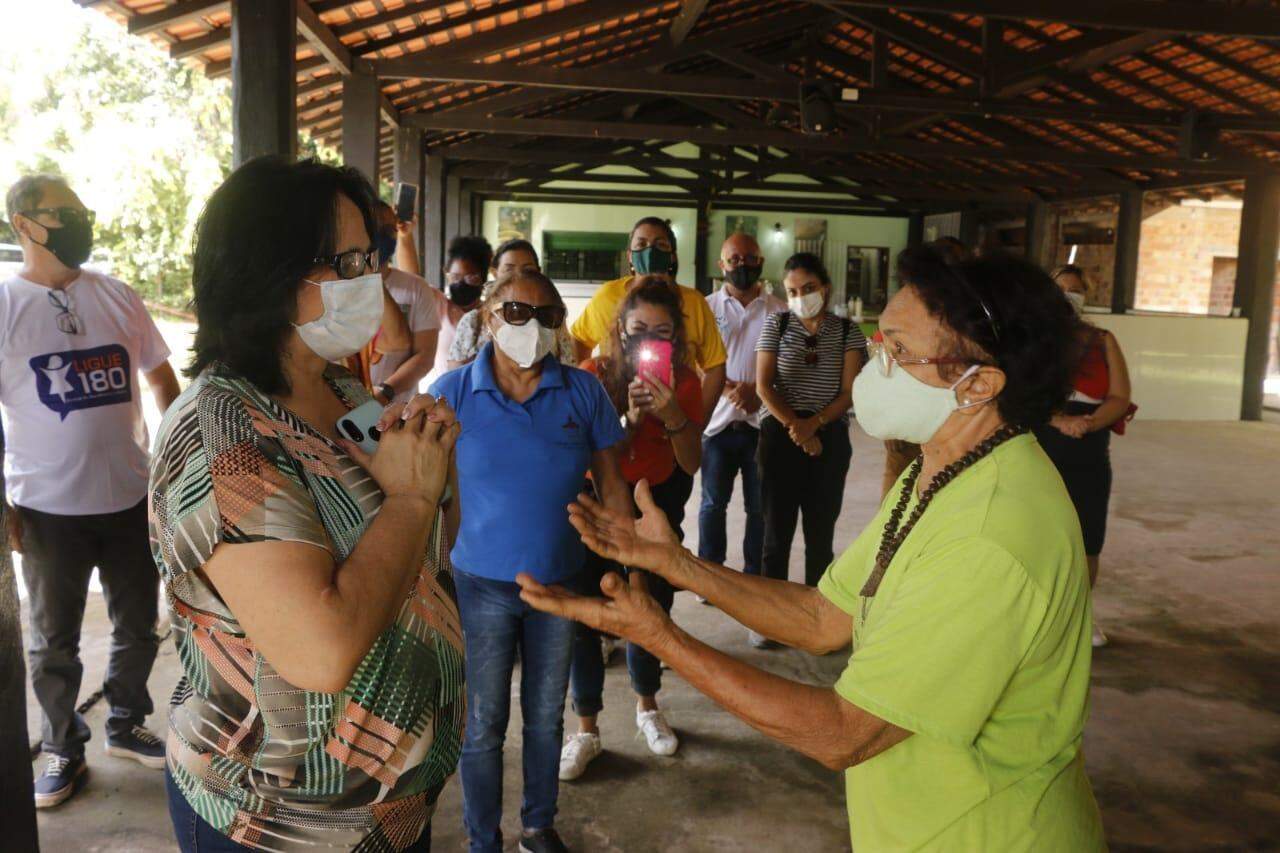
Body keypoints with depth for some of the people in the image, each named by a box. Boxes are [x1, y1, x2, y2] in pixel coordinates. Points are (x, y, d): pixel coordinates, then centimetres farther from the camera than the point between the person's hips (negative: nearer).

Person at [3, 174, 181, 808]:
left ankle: (125, 726, 36)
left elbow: (160, 377, 11)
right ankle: (62, 750, 30)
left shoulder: (118, 297, 2)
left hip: (131, 498, 3)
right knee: (54, 640, 12)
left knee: (137, 625, 16)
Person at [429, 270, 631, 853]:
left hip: (561, 583, 2)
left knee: (545, 717, 18)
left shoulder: (583, 391, -6)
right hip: (482, 585, -1)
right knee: (483, 726, 10)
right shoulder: (452, 392, -9)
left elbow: (611, 484, 0)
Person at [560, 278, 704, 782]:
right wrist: (629, 417, -33)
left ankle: (647, 707, 37)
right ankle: (586, 730, 13)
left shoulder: (683, 382, -9)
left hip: (656, 500, 2)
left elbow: (692, 464, -11)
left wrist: (673, 415, -27)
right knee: (584, 613, -3)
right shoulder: (596, 375, -16)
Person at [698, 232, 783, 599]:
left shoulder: (780, 311, 4)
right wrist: (731, 390, -15)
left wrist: (757, 391, -12)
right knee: (713, 503, 9)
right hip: (718, 421, 0)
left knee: (760, 506, 7)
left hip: (763, 422, 0)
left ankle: (754, 575, 20)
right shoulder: (708, 308, 5)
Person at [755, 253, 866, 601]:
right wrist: (796, 428, -12)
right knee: (777, 530, 2)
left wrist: (812, 424, -16)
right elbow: (763, 385, -2)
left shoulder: (848, 331, 4)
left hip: (829, 438, 1)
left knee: (821, 532, 6)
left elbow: (850, 392, -2)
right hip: (780, 435, 0)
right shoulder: (776, 324, 4)